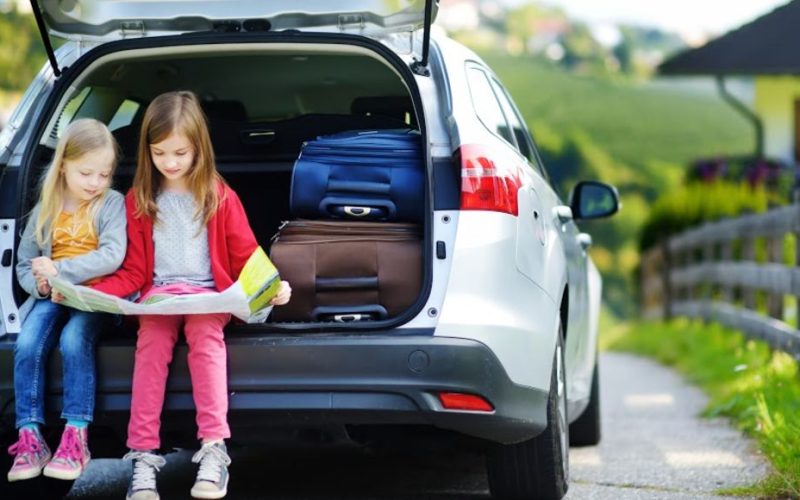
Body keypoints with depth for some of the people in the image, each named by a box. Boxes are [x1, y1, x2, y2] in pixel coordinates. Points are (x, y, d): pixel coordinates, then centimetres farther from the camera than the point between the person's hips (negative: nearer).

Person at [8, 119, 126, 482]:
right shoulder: (45, 211, 11)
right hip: (52, 298, 3)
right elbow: (24, 264, 16)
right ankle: (29, 438, -21)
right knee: (27, 345, -25)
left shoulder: (112, 204, 1)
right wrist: (38, 284, -8)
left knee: (73, 341, -33)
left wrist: (60, 270, -20)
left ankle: (76, 438, -30)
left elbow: (112, 256, -13)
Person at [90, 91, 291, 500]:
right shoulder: (139, 200, 10)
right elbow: (134, 271, 10)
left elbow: (247, 257, 7)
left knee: (205, 337, -34)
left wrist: (273, 285, -14)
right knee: (151, 343, -31)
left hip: (209, 295, -1)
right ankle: (144, 456, -37)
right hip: (158, 294, 1)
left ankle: (214, 450, -41)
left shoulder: (219, 196, 6)